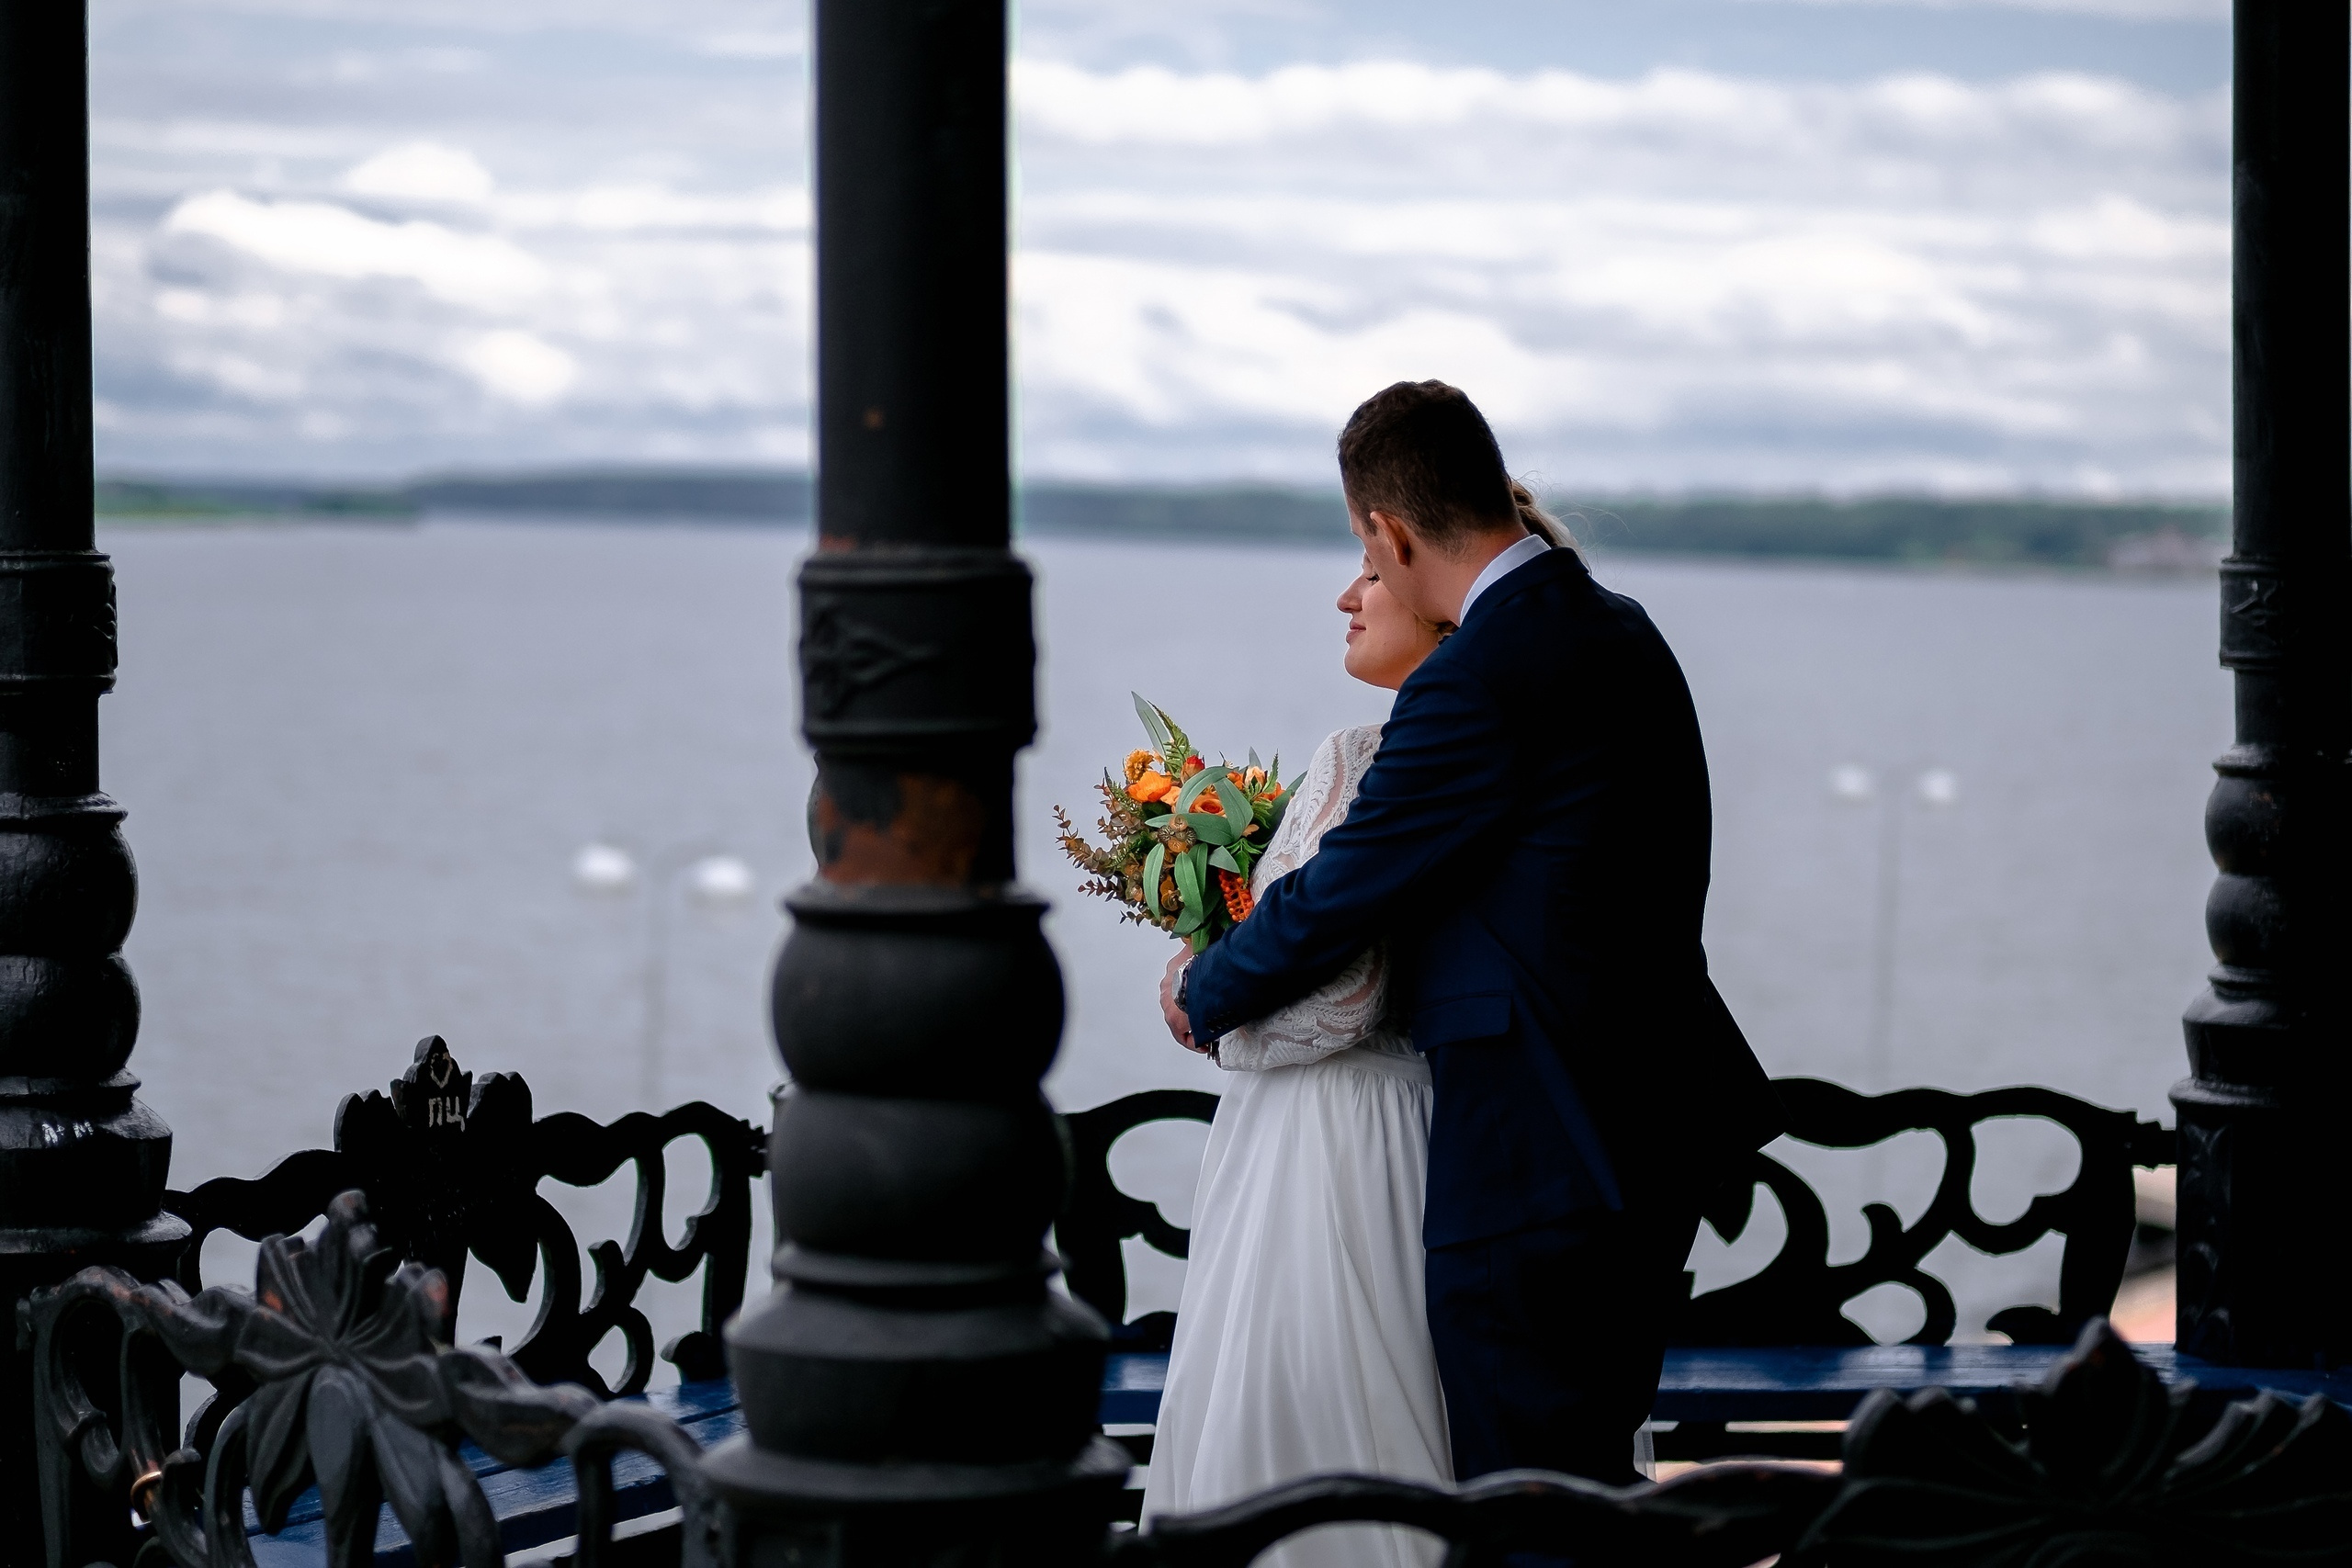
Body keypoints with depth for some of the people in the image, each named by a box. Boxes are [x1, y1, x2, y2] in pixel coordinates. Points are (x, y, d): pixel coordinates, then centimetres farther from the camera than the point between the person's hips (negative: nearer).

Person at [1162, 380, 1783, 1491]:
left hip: (1533, 1161, -9)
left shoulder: (1473, 685, -19)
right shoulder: (1622, 633, 10)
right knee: (1592, 1463, 18)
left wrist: (1204, 997, 8)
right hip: (1660, 1131, 9)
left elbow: (1337, 897, -11)